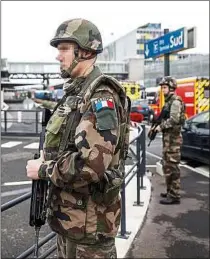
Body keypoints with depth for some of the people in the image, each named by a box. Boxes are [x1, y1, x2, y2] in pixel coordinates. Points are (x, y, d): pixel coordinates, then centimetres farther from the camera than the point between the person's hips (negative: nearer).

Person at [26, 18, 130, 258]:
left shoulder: (100, 97, -21)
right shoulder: (74, 93, 10)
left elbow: (91, 165, -32)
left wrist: (43, 169, -18)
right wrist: (45, 164, 3)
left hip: (89, 222, -9)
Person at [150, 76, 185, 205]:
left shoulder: (175, 101, -12)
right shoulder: (168, 101, 18)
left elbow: (174, 120, -23)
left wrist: (161, 126, -13)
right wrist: (158, 125, 8)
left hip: (173, 137, -10)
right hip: (168, 136, 10)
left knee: (172, 166, -9)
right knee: (167, 165, 15)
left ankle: (174, 196, -5)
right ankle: (170, 191, 25)